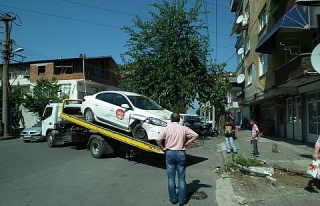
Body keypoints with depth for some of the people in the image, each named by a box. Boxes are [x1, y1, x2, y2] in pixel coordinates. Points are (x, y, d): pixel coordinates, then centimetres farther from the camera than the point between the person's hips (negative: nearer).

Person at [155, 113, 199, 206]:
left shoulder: (166, 129, -4)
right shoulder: (184, 128, -1)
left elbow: (157, 140, -12)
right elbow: (196, 135, -4)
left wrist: (163, 148, 1)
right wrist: (187, 143, 0)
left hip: (170, 153, 0)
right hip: (181, 153, 0)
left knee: (171, 177, 9)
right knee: (181, 177, 8)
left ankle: (173, 198, 17)